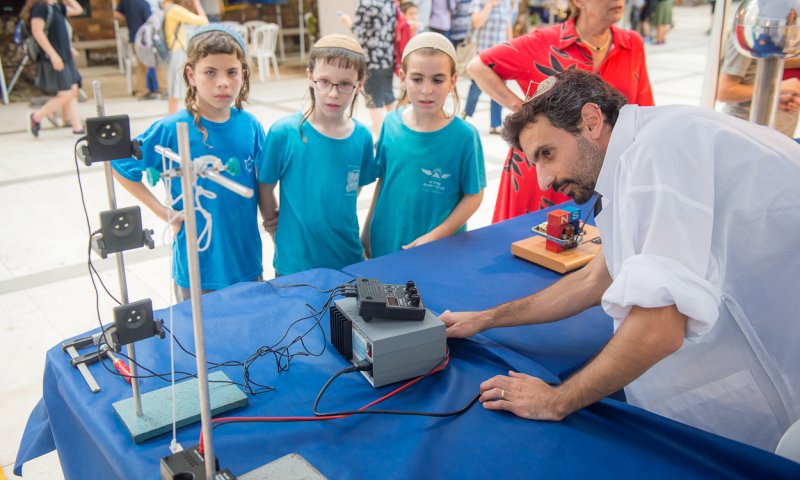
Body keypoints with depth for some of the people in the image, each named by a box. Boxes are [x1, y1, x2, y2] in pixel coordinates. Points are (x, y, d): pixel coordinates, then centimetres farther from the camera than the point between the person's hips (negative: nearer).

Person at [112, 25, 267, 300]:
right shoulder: (170, 130, -13)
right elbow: (121, 166, -2)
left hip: (247, 263, 3)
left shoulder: (250, 126, -4)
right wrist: (163, 212, -8)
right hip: (197, 271, -3)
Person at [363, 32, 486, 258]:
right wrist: (367, 232, 10)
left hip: (441, 249, -3)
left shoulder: (464, 135, -14)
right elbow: (382, 181, 5)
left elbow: (474, 195, -9)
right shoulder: (391, 124, -5)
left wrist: (436, 236, -15)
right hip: (386, 244, 3)